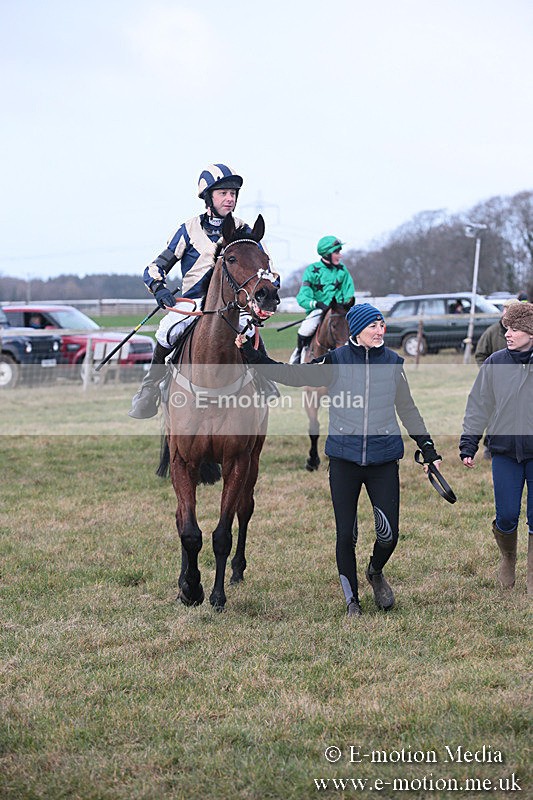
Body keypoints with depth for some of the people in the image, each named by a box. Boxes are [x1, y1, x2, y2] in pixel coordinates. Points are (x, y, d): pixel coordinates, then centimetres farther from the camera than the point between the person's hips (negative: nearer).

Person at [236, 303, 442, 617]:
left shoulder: (393, 363, 5)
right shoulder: (335, 361, -1)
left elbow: (408, 410, 13)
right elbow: (292, 374, -1)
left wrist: (429, 449, 12)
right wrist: (251, 353, -10)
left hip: (384, 460, 1)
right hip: (344, 458, -1)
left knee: (389, 534, -2)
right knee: (346, 535, 2)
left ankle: (376, 572, 31)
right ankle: (352, 599, 20)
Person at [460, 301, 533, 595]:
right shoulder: (495, 363, 0)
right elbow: (478, 406, 6)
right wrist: (468, 446, 2)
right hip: (504, 452, 1)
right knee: (506, 517, 1)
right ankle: (507, 558, 31)